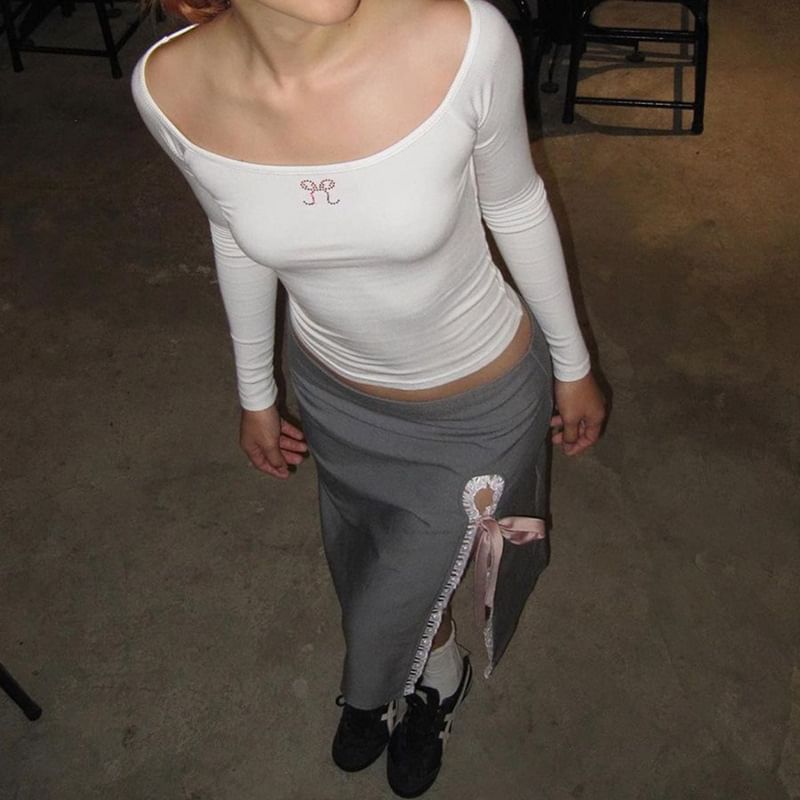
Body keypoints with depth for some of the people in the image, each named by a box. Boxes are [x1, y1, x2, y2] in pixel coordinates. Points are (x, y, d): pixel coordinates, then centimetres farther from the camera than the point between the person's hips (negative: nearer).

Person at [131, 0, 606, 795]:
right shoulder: (170, 86, -23)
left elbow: (516, 208, -13)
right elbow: (237, 238, -3)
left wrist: (572, 364, 1)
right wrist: (254, 392, 11)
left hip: (478, 399, -2)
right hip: (335, 391, 3)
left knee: (389, 609, 17)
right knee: (364, 568, 28)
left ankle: (378, 691, 58)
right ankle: (437, 674, 66)